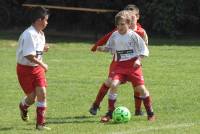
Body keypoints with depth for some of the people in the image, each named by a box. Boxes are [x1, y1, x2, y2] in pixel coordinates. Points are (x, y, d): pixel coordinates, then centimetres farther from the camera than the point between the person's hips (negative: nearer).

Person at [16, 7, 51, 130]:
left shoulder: (40, 34, 4)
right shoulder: (29, 34, -25)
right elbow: (29, 56, -28)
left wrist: (43, 48, -1)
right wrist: (42, 64, -20)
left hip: (37, 68, 7)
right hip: (25, 69, -7)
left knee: (42, 93, -5)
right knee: (32, 97, -1)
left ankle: (40, 123, 1)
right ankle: (23, 107, 37)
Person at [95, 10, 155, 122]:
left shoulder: (133, 35, -6)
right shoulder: (114, 36, 4)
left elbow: (144, 50, -1)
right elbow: (110, 48, 19)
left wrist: (139, 60, -16)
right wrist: (103, 49, -2)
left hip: (133, 65, -2)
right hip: (119, 65, 2)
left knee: (141, 88, -6)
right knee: (114, 85, -17)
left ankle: (150, 113, 11)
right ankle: (110, 113, -9)